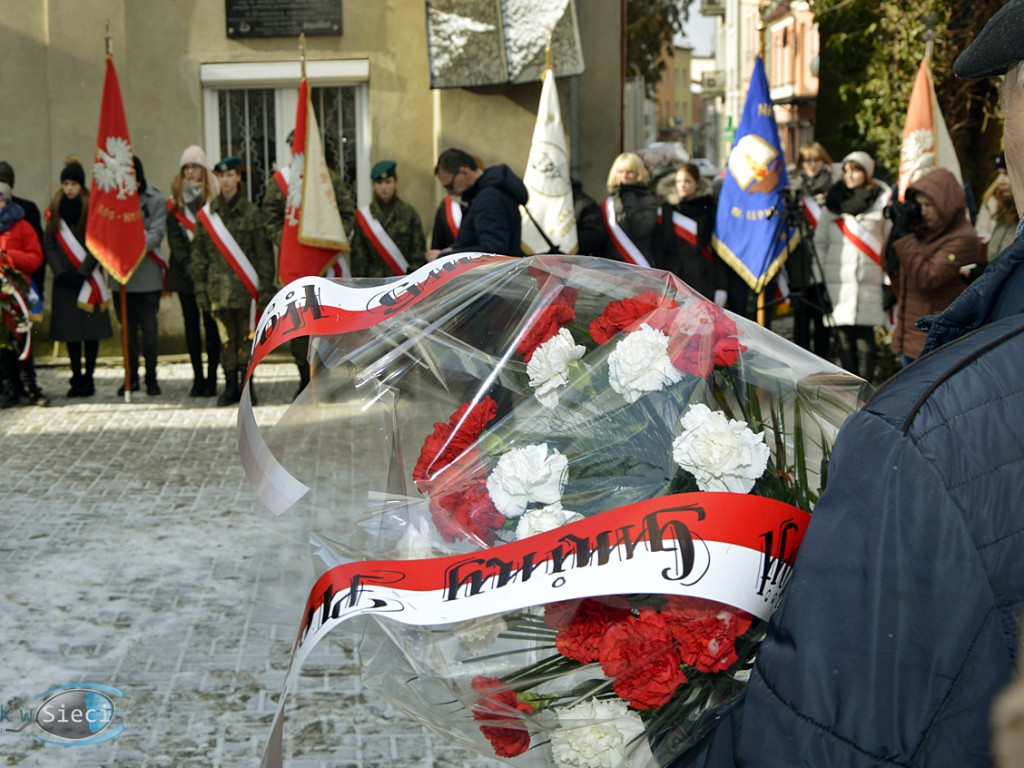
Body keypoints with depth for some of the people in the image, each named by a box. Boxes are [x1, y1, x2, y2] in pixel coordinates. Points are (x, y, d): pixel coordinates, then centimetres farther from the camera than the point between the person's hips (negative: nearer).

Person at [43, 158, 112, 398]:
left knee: (91, 329, -2)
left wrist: (82, 273, -13)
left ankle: (88, 377, 6)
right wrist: (61, 272, -8)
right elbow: (48, 245, 5)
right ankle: (76, 378, 12)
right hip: (64, 280, 3)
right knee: (70, 330, 4)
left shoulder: (92, 209, -3)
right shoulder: (54, 211, 6)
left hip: (89, 279, -3)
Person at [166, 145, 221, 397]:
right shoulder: (175, 200, 9)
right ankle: (198, 378, 11)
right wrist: (186, 263, -10)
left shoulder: (214, 196, 0)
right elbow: (173, 236, 3)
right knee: (191, 324, 5)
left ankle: (211, 379, 4)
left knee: (211, 323, -1)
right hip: (184, 271, 3)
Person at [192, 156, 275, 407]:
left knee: (246, 337, 1)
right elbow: (198, 253, 9)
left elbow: (264, 253, 1)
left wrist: (266, 289, -4)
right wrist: (200, 288, 3)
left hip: (245, 287, -1)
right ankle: (230, 386, 13)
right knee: (226, 339, 4)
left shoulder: (252, 212, 2)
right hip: (218, 287, 2)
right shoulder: (206, 214, 7)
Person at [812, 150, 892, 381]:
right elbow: (820, 241, 15)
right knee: (843, 333, 1)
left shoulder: (882, 201, 4)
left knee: (865, 334, -5)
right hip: (838, 280, 3)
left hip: (869, 281, -3)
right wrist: (822, 273, 9)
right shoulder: (834, 201, 13)